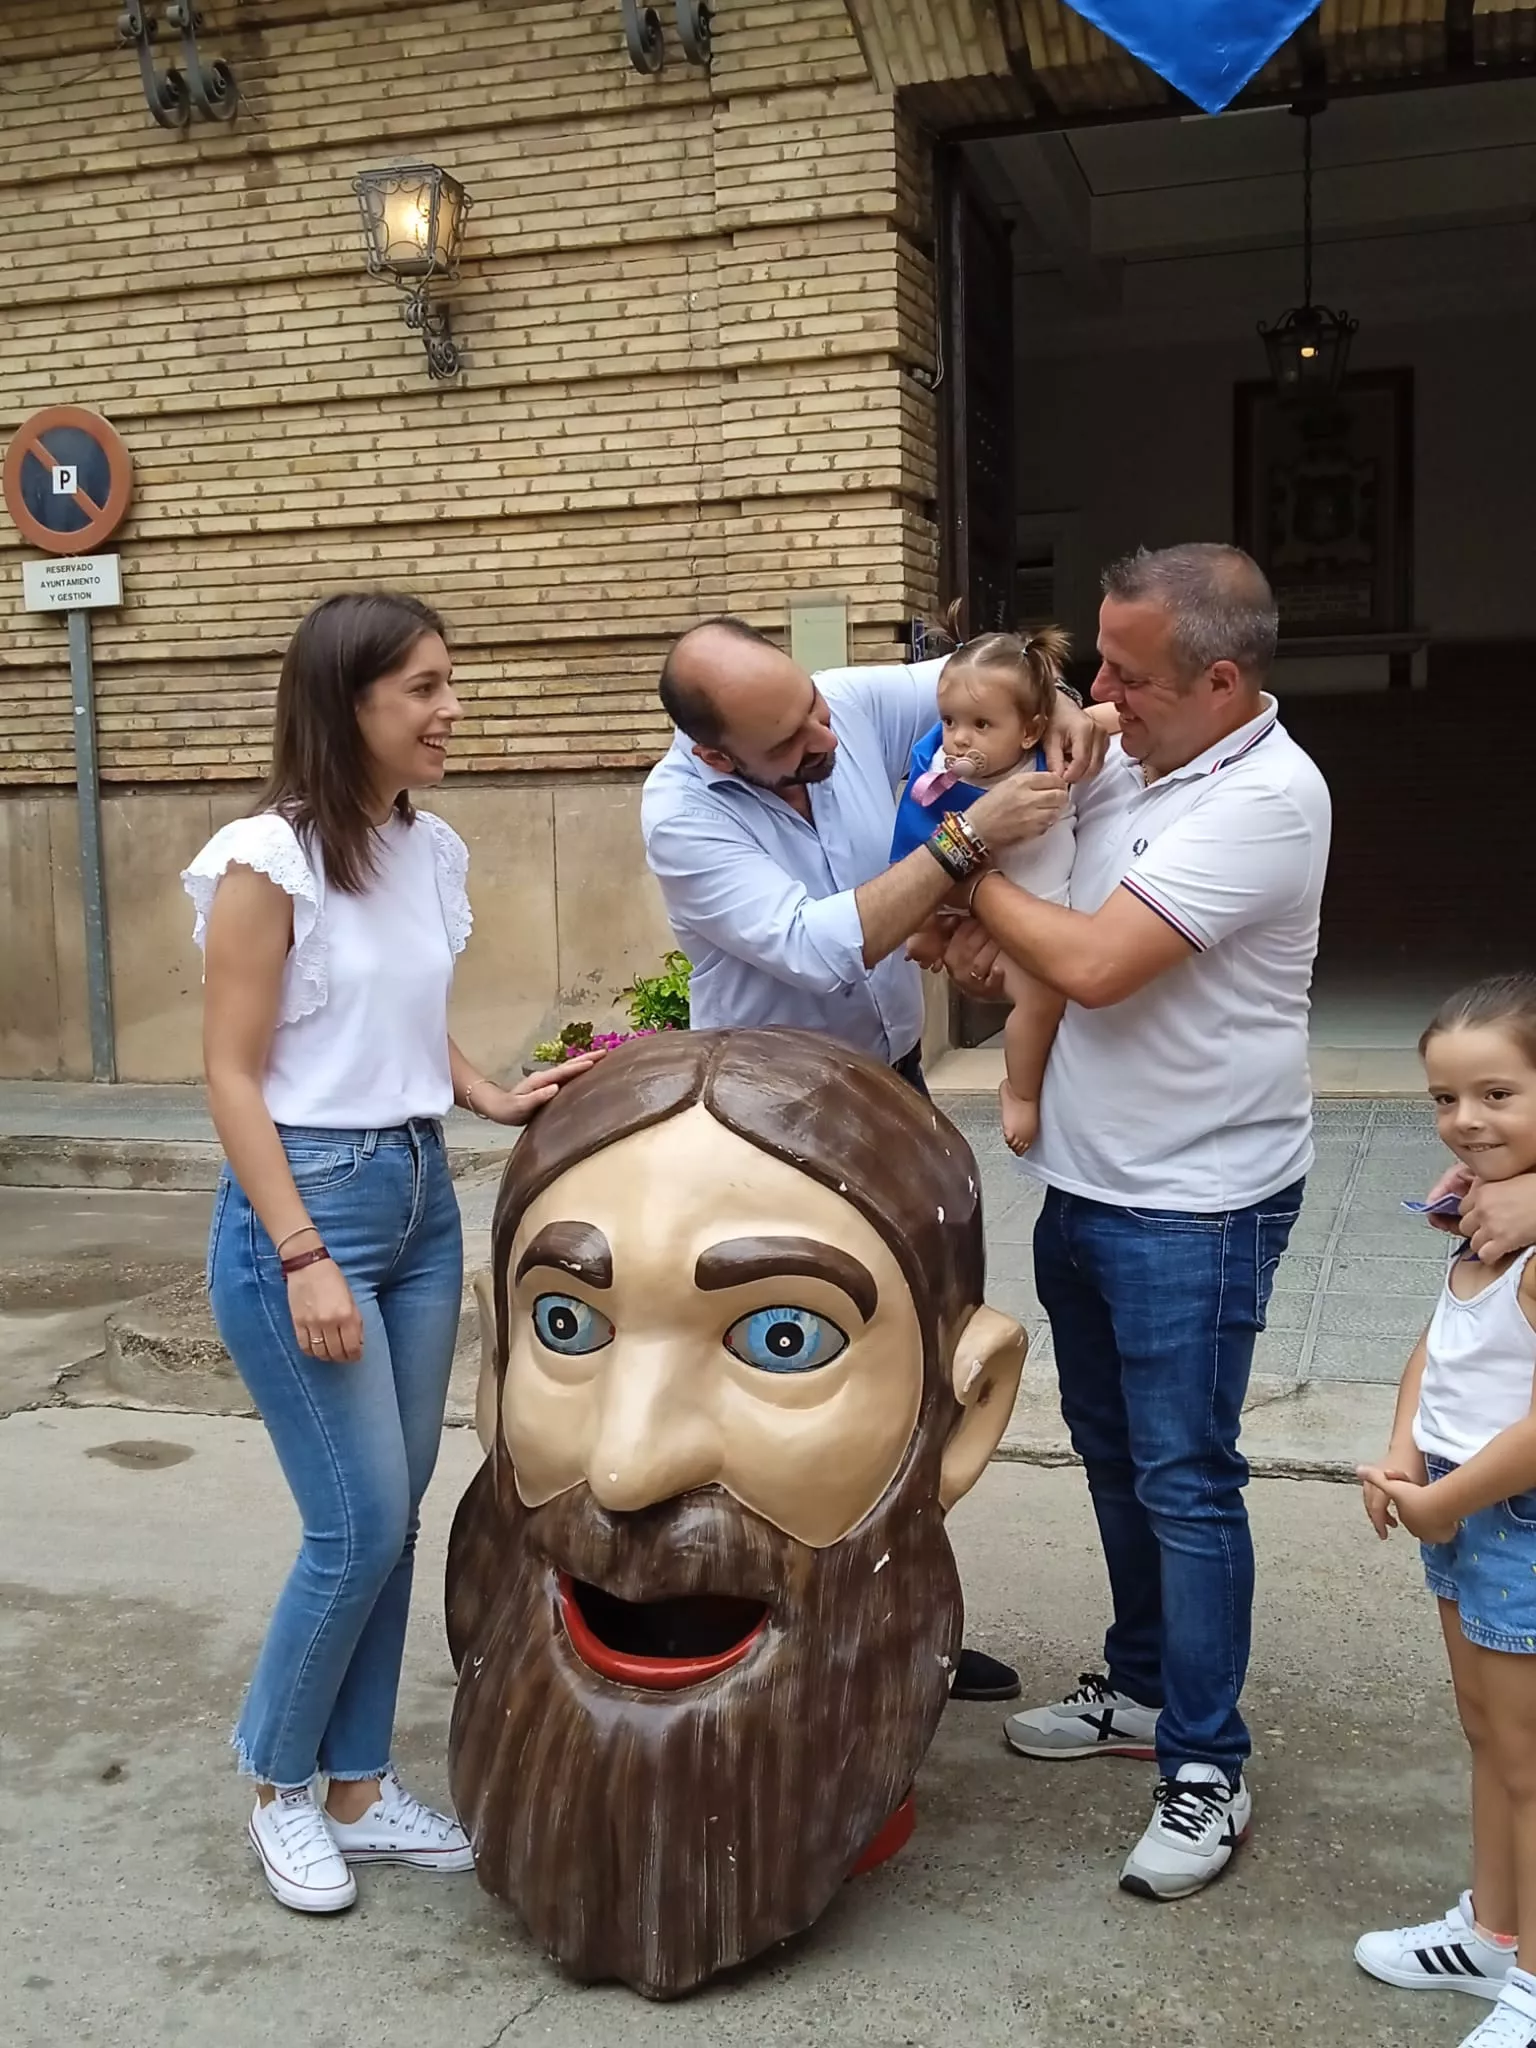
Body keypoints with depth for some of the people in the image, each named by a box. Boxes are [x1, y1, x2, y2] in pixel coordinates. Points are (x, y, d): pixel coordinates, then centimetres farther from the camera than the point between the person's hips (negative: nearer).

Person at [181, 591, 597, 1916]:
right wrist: (303, 1258, -18)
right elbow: (234, 1075, -13)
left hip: (422, 1196, 7)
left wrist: (492, 1099, 2)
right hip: (306, 1199, -7)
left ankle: (361, 1789, 25)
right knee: (361, 1522, -4)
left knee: (396, 1514, 10)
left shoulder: (436, 851, 6)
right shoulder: (268, 859, -13)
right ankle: (281, 1787, 20)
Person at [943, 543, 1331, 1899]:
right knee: (1114, 1454, 19)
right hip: (1085, 1180, 9)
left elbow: (1094, 965, -26)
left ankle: (1204, 1769, 12)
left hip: (1195, 1206, -9)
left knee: (1183, 1481, -2)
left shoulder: (1265, 797, -21)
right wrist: (986, 923, -3)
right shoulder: (1128, 758, 4)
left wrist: (970, 874, -12)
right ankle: (1143, 1688, 37)